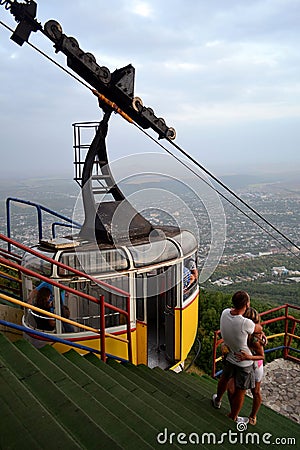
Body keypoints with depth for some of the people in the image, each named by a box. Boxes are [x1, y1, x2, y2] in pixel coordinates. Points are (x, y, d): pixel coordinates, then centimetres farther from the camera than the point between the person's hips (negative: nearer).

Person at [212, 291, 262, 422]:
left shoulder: (225, 313, -18)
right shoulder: (245, 323, -36)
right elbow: (259, 328, -16)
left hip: (229, 356, 6)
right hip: (244, 363, -6)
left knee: (224, 379, 33)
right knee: (240, 392, 18)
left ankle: (217, 400, 59)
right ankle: (233, 418, 40)